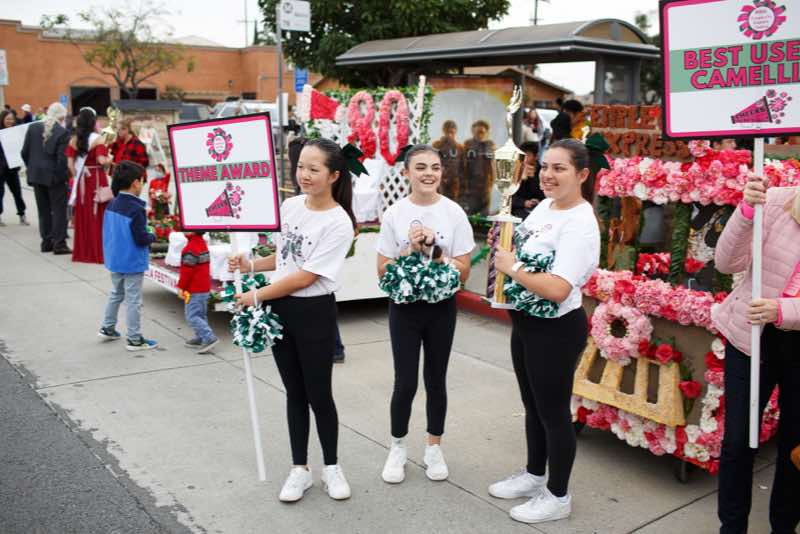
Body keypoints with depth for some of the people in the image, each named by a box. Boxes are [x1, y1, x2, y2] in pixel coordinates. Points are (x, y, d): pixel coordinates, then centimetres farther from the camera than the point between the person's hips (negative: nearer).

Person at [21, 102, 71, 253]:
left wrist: (32, 167, 17)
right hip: (55, 176, -5)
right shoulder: (63, 132, -13)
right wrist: (64, 175, -5)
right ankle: (59, 244, 2)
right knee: (59, 210, 3)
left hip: (36, 174, 5)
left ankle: (46, 242, 19)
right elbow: (62, 158, -16)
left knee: (44, 210, 14)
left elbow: (25, 152, 4)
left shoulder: (33, 127, 2)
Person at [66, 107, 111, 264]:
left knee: (83, 215, 12)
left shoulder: (73, 140, 4)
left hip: (81, 180, 5)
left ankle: (82, 251, 18)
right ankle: (98, 251, 6)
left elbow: (70, 163, 0)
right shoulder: (97, 139, -9)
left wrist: (77, 176, 11)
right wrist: (109, 159, 1)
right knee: (98, 214, 3)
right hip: (97, 179, -5)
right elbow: (102, 160, -19)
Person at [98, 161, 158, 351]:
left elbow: (108, 232, 11)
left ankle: (107, 328, 35)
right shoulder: (136, 209, -23)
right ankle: (135, 339, 8)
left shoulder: (111, 205, 2)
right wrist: (153, 236, -3)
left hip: (114, 260, 8)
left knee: (116, 294, 25)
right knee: (133, 300, 1)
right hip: (132, 263, -8)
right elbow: (141, 239, -24)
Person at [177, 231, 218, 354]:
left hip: (194, 290, -10)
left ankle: (210, 338, -14)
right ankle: (200, 338, 24)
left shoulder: (191, 248, -20)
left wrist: (181, 287, -13)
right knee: (201, 315, 16)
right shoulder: (202, 243, 12)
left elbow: (187, 270, -21)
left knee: (192, 316, -7)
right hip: (205, 288, 10)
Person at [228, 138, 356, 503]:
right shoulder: (289, 205, 3)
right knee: (294, 393, 14)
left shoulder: (339, 224, -17)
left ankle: (331, 467, 25)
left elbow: (306, 276, -19)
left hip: (314, 313, -5)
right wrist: (252, 265, 2)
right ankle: (300, 469, 26)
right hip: (279, 308, 6)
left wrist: (257, 297, -14)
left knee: (318, 394, 4)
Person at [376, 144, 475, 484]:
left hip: (441, 307, 1)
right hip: (404, 307, 0)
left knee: (436, 380, 11)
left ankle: (434, 448, 30)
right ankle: (398, 447, 25)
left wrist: (433, 250, -18)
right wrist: (410, 251, -18)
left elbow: (463, 272, -7)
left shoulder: (454, 213, -6)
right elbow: (383, 271, -4)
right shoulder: (394, 214, -6)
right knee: (405, 383, 2)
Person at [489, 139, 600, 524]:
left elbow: (557, 289, -32)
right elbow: (521, 247, 22)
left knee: (553, 412, 6)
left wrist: (511, 267, -21)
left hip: (556, 330, -9)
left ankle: (558, 497, 24)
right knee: (533, 406, 22)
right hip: (525, 323, 9)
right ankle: (534, 476, 41)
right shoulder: (544, 205, 5)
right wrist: (503, 257, 0)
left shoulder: (580, 225, -23)